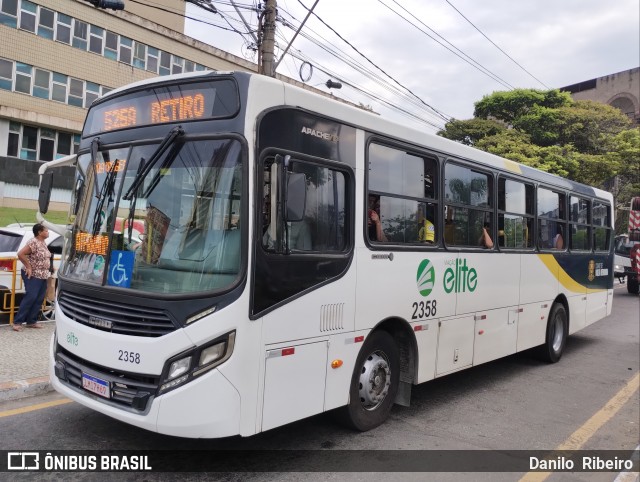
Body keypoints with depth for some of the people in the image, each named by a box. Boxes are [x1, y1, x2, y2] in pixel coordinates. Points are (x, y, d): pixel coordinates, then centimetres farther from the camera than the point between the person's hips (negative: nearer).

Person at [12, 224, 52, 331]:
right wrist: (28, 267, -20)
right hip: (32, 276, -9)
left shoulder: (43, 243, 11)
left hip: (43, 276, 9)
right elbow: (20, 254, -25)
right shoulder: (33, 242, -17)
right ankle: (17, 322, -6)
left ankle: (31, 321, 14)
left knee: (39, 299, 8)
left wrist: (48, 270, 10)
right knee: (30, 298, -12)